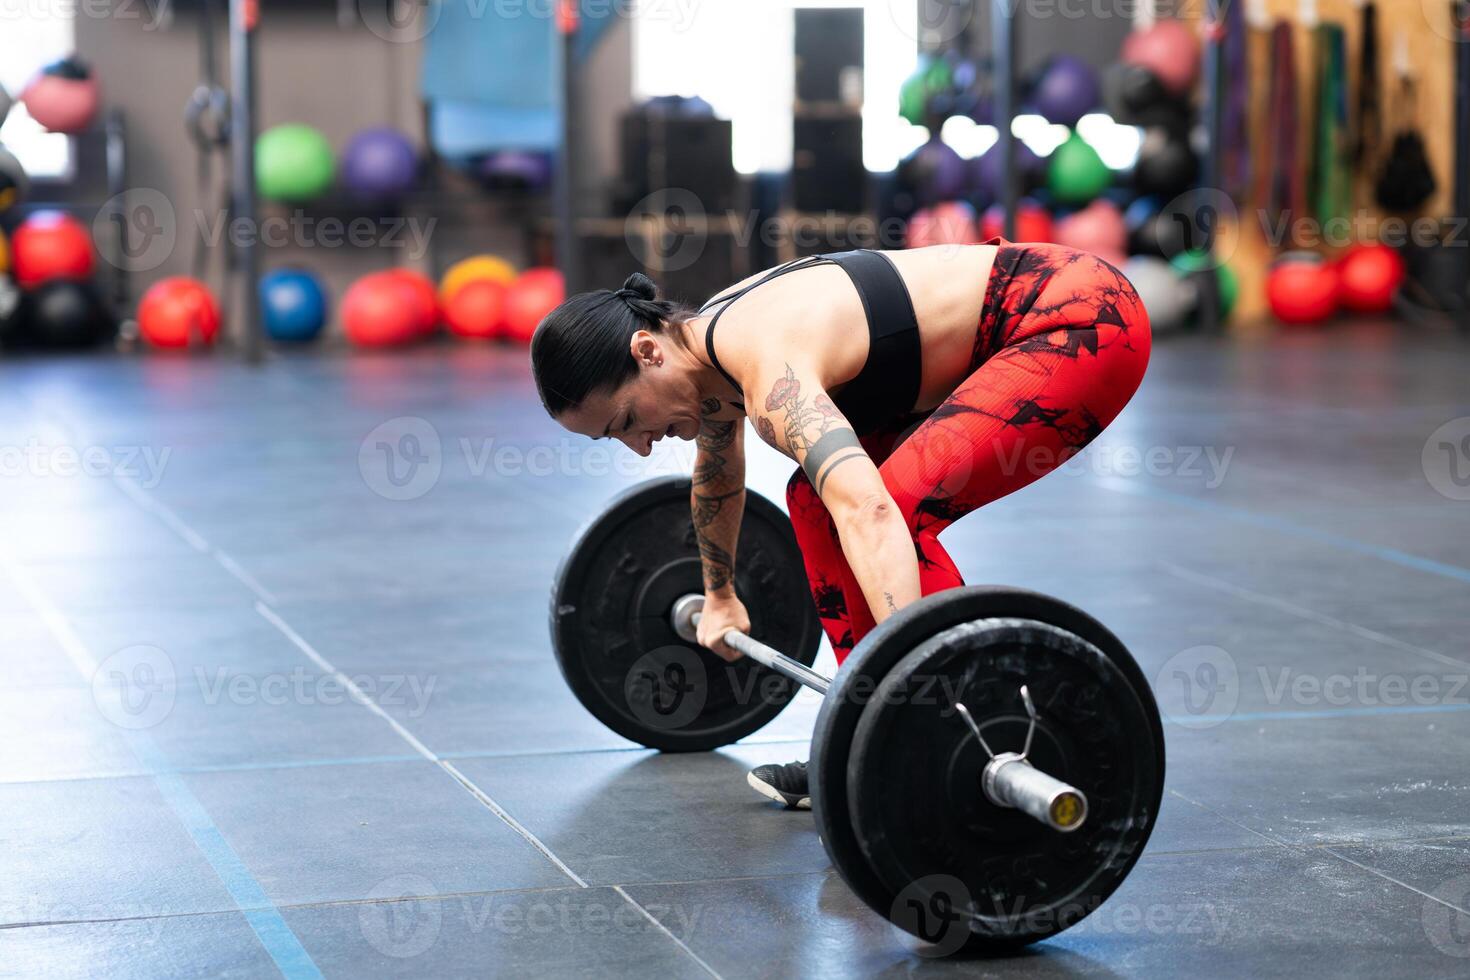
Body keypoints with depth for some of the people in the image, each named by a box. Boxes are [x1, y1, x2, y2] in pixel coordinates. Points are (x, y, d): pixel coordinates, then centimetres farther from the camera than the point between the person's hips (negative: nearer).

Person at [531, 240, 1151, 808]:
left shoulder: (769, 369, -28)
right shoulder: (705, 342, 1)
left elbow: (866, 511, -45)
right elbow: (717, 476, 24)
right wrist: (719, 596, 36)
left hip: (1087, 326, -10)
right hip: (1013, 337, 10)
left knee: (901, 505, -23)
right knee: (816, 498, 9)